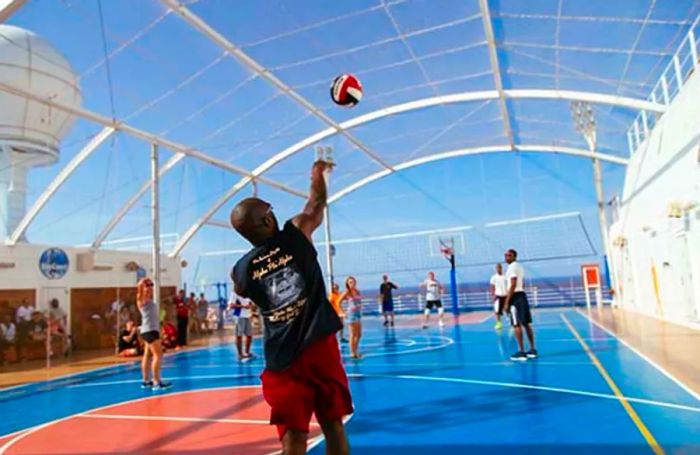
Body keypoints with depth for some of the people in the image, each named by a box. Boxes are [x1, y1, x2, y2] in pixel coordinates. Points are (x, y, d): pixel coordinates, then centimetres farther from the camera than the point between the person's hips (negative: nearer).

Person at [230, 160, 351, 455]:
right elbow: (317, 203, 14)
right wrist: (318, 173, 33)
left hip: (282, 359, 1)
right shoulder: (296, 235, -5)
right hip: (320, 347, -1)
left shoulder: (240, 271, 0)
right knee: (333, 425, 13)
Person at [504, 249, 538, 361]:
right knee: (526, 324, 12)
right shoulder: (519, 266, 19)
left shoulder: (512, 267, -12)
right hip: (522, 295, 10)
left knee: (516, 325, -7)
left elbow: (513, 286, -19)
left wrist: (507, 302, -19)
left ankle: (521, 352, -7)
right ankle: (533, 350, 17)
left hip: (515, 297, -10)